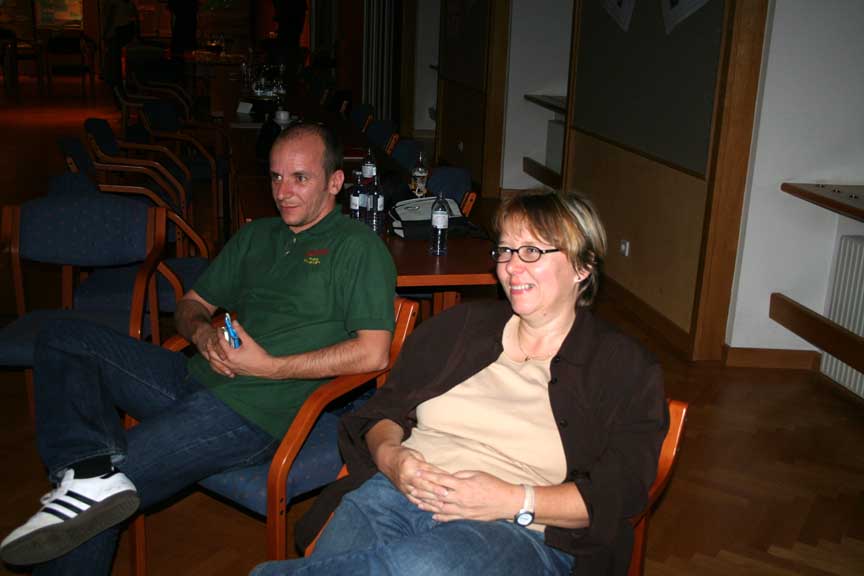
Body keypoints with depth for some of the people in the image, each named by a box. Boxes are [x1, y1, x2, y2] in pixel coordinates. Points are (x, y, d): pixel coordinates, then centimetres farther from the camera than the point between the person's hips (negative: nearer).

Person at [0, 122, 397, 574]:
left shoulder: (358, 247, -3)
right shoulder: (255, 236, 19)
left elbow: (373, 353, -15)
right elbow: (191, 304, 25)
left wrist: (270, 367, -15)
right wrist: (203, 333, 0)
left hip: (254, 413, -8)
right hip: (194, 381, 8)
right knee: (64, 340, -6)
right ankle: (92, 472, -24)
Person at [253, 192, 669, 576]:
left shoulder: (626, 368, 7)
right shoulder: (460, 325, 19)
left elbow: (617, 492, -2)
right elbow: (385, 410, 19)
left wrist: (513, 501, -15)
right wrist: (389, 455, -4)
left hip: (520, 533, -2)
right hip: (395, 494, 3)